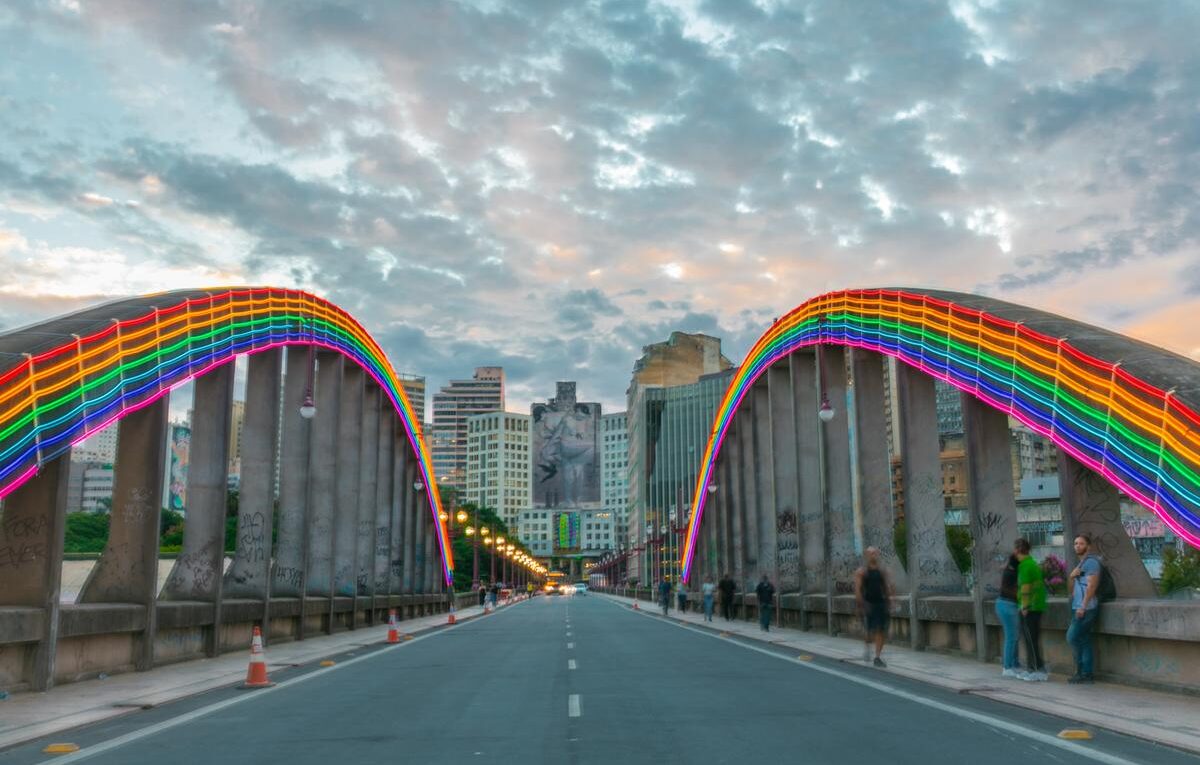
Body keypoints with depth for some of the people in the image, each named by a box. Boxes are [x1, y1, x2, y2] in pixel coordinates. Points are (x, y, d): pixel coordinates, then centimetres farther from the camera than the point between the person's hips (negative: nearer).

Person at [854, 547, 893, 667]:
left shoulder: (882, 571, 9)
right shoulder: (862, 571, -2)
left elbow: (887, 587, 11)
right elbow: (857, 589, -6)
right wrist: (861, 604, -13)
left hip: (881, 603, 4)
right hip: (868, 603, -4)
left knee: (881, 631, 2)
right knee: (870, 630, -10)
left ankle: (878, 657, 11)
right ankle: (867, 646, 22)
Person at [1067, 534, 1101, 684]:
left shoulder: (1091, 562, -7)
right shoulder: (1080, 564, 22)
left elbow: (1091, 586, -17)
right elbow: (1072, 590, 21)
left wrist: (1083, 607, -22)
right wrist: (1071, 577, 0)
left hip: (1086, 609, -9)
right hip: (1079, 608, 9)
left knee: (1072, 637, -11)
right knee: (1084, 641, 7)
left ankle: (1081, 670, -3)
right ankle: (1086, 674, 8)